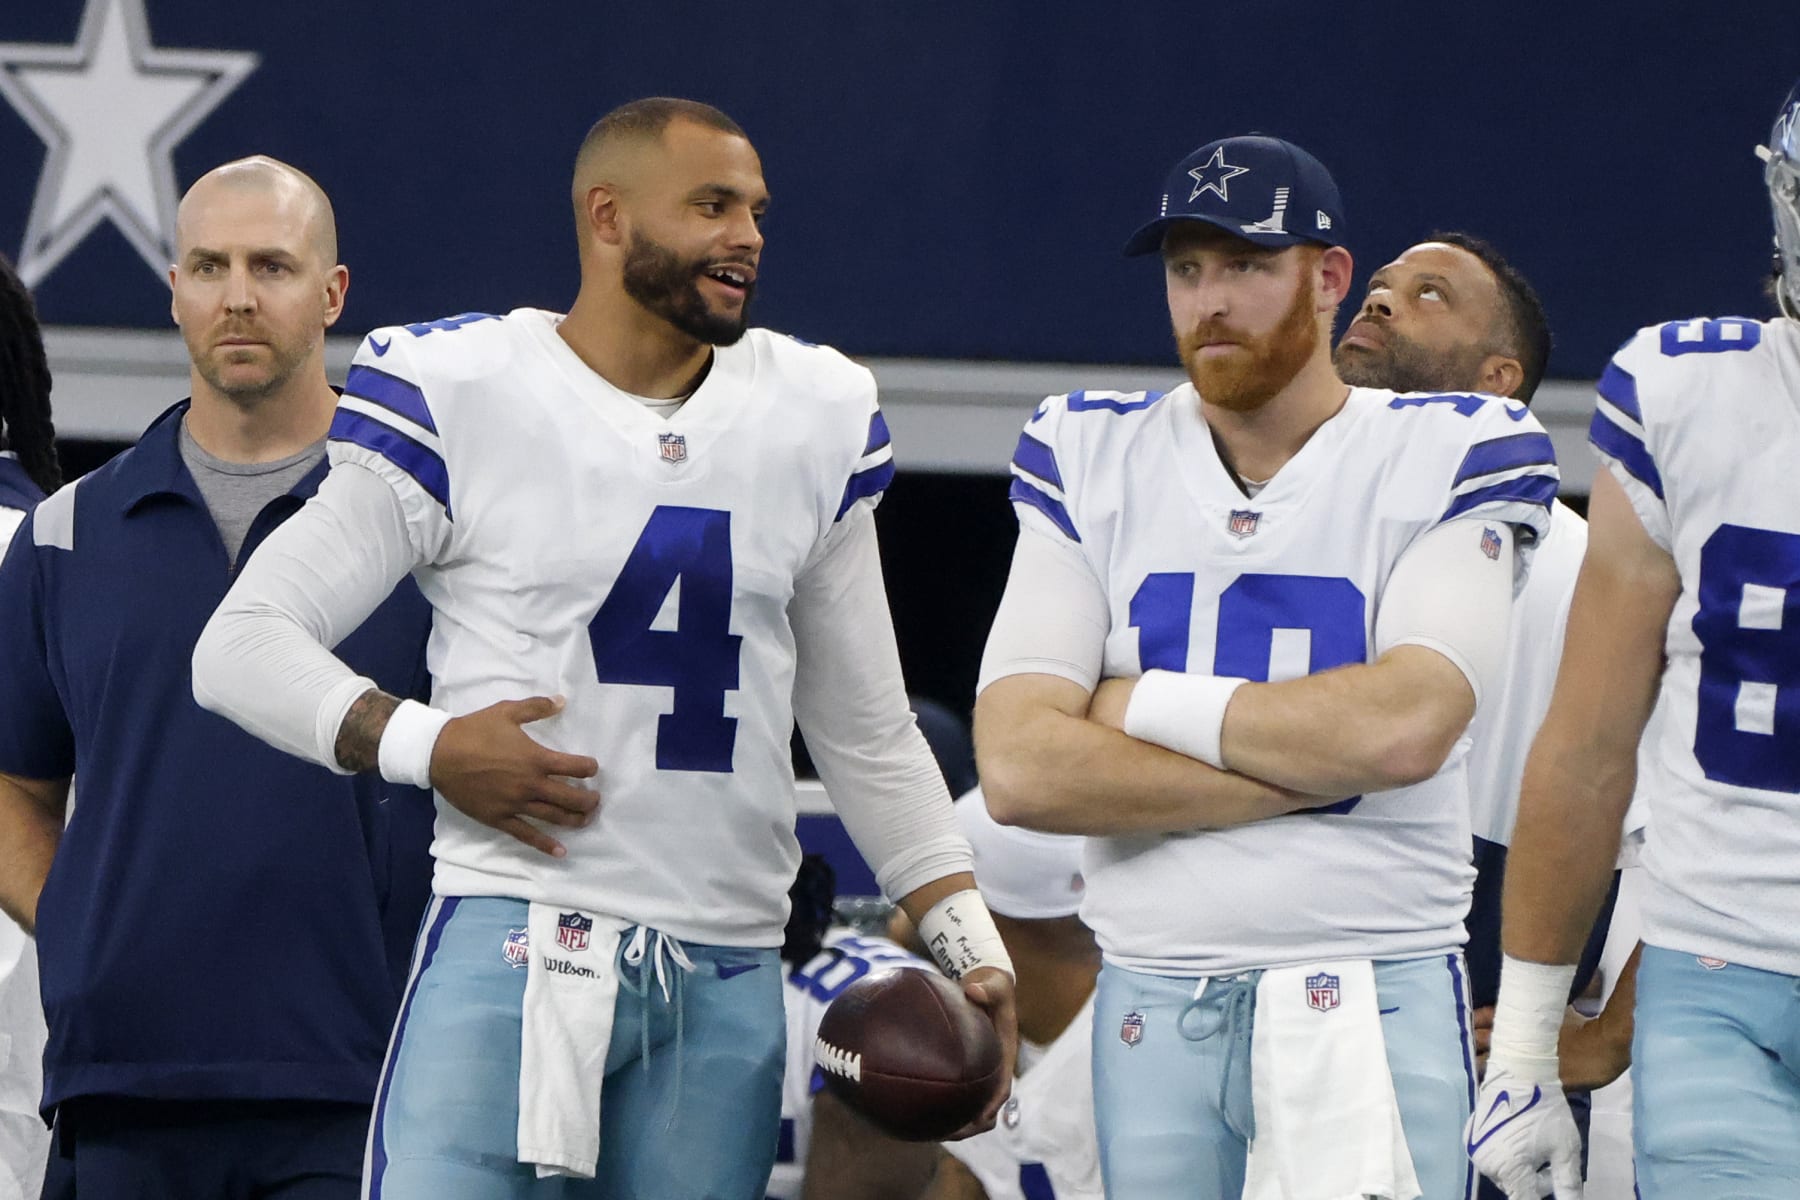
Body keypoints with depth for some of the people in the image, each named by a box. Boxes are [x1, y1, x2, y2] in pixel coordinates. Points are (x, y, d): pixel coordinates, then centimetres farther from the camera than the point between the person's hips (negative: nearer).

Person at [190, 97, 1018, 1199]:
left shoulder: (816, 420, 14)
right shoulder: (457, 396, -1)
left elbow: (867, 735, 20)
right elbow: (245, 646, -1)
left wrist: (970, 947, 11)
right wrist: (427, 746, -15)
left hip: (726, 974, 4)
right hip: (515, 933, -4)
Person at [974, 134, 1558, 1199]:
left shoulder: (1456, 455, 0)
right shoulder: (1090, 458, 8)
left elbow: (1403, 727, -17)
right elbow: (1019, 770, -5)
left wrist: (1146, 706, -6)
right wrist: (1311, 766, -10)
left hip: (1379, 1004, -3)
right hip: (1151, 1007, 3)